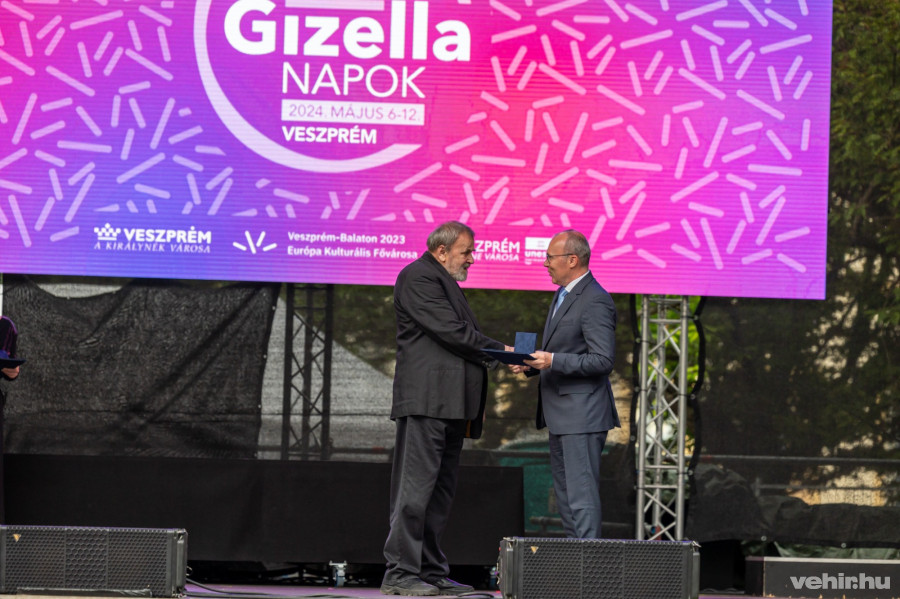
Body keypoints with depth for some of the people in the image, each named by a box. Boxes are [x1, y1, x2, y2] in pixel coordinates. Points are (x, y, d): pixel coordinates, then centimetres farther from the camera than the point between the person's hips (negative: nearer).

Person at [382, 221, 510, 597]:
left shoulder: (445, 282, 24)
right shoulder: (419, 277, -8)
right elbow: (450, 330, -16)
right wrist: (500, 352, -11)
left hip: (450, 404, 11)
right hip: (426, 400, -11)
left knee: (440, 492, 10)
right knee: (416, 486, -11)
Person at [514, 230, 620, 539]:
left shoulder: (596, 301, -16)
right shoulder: (563, 295, 17)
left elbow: (603, 360, -22)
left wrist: (553, 361, -26)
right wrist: (534, 364, 8)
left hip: (582, 414, -11)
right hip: (560, 413, 11)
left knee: (581, 493, -12)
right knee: (565, 493, 14)